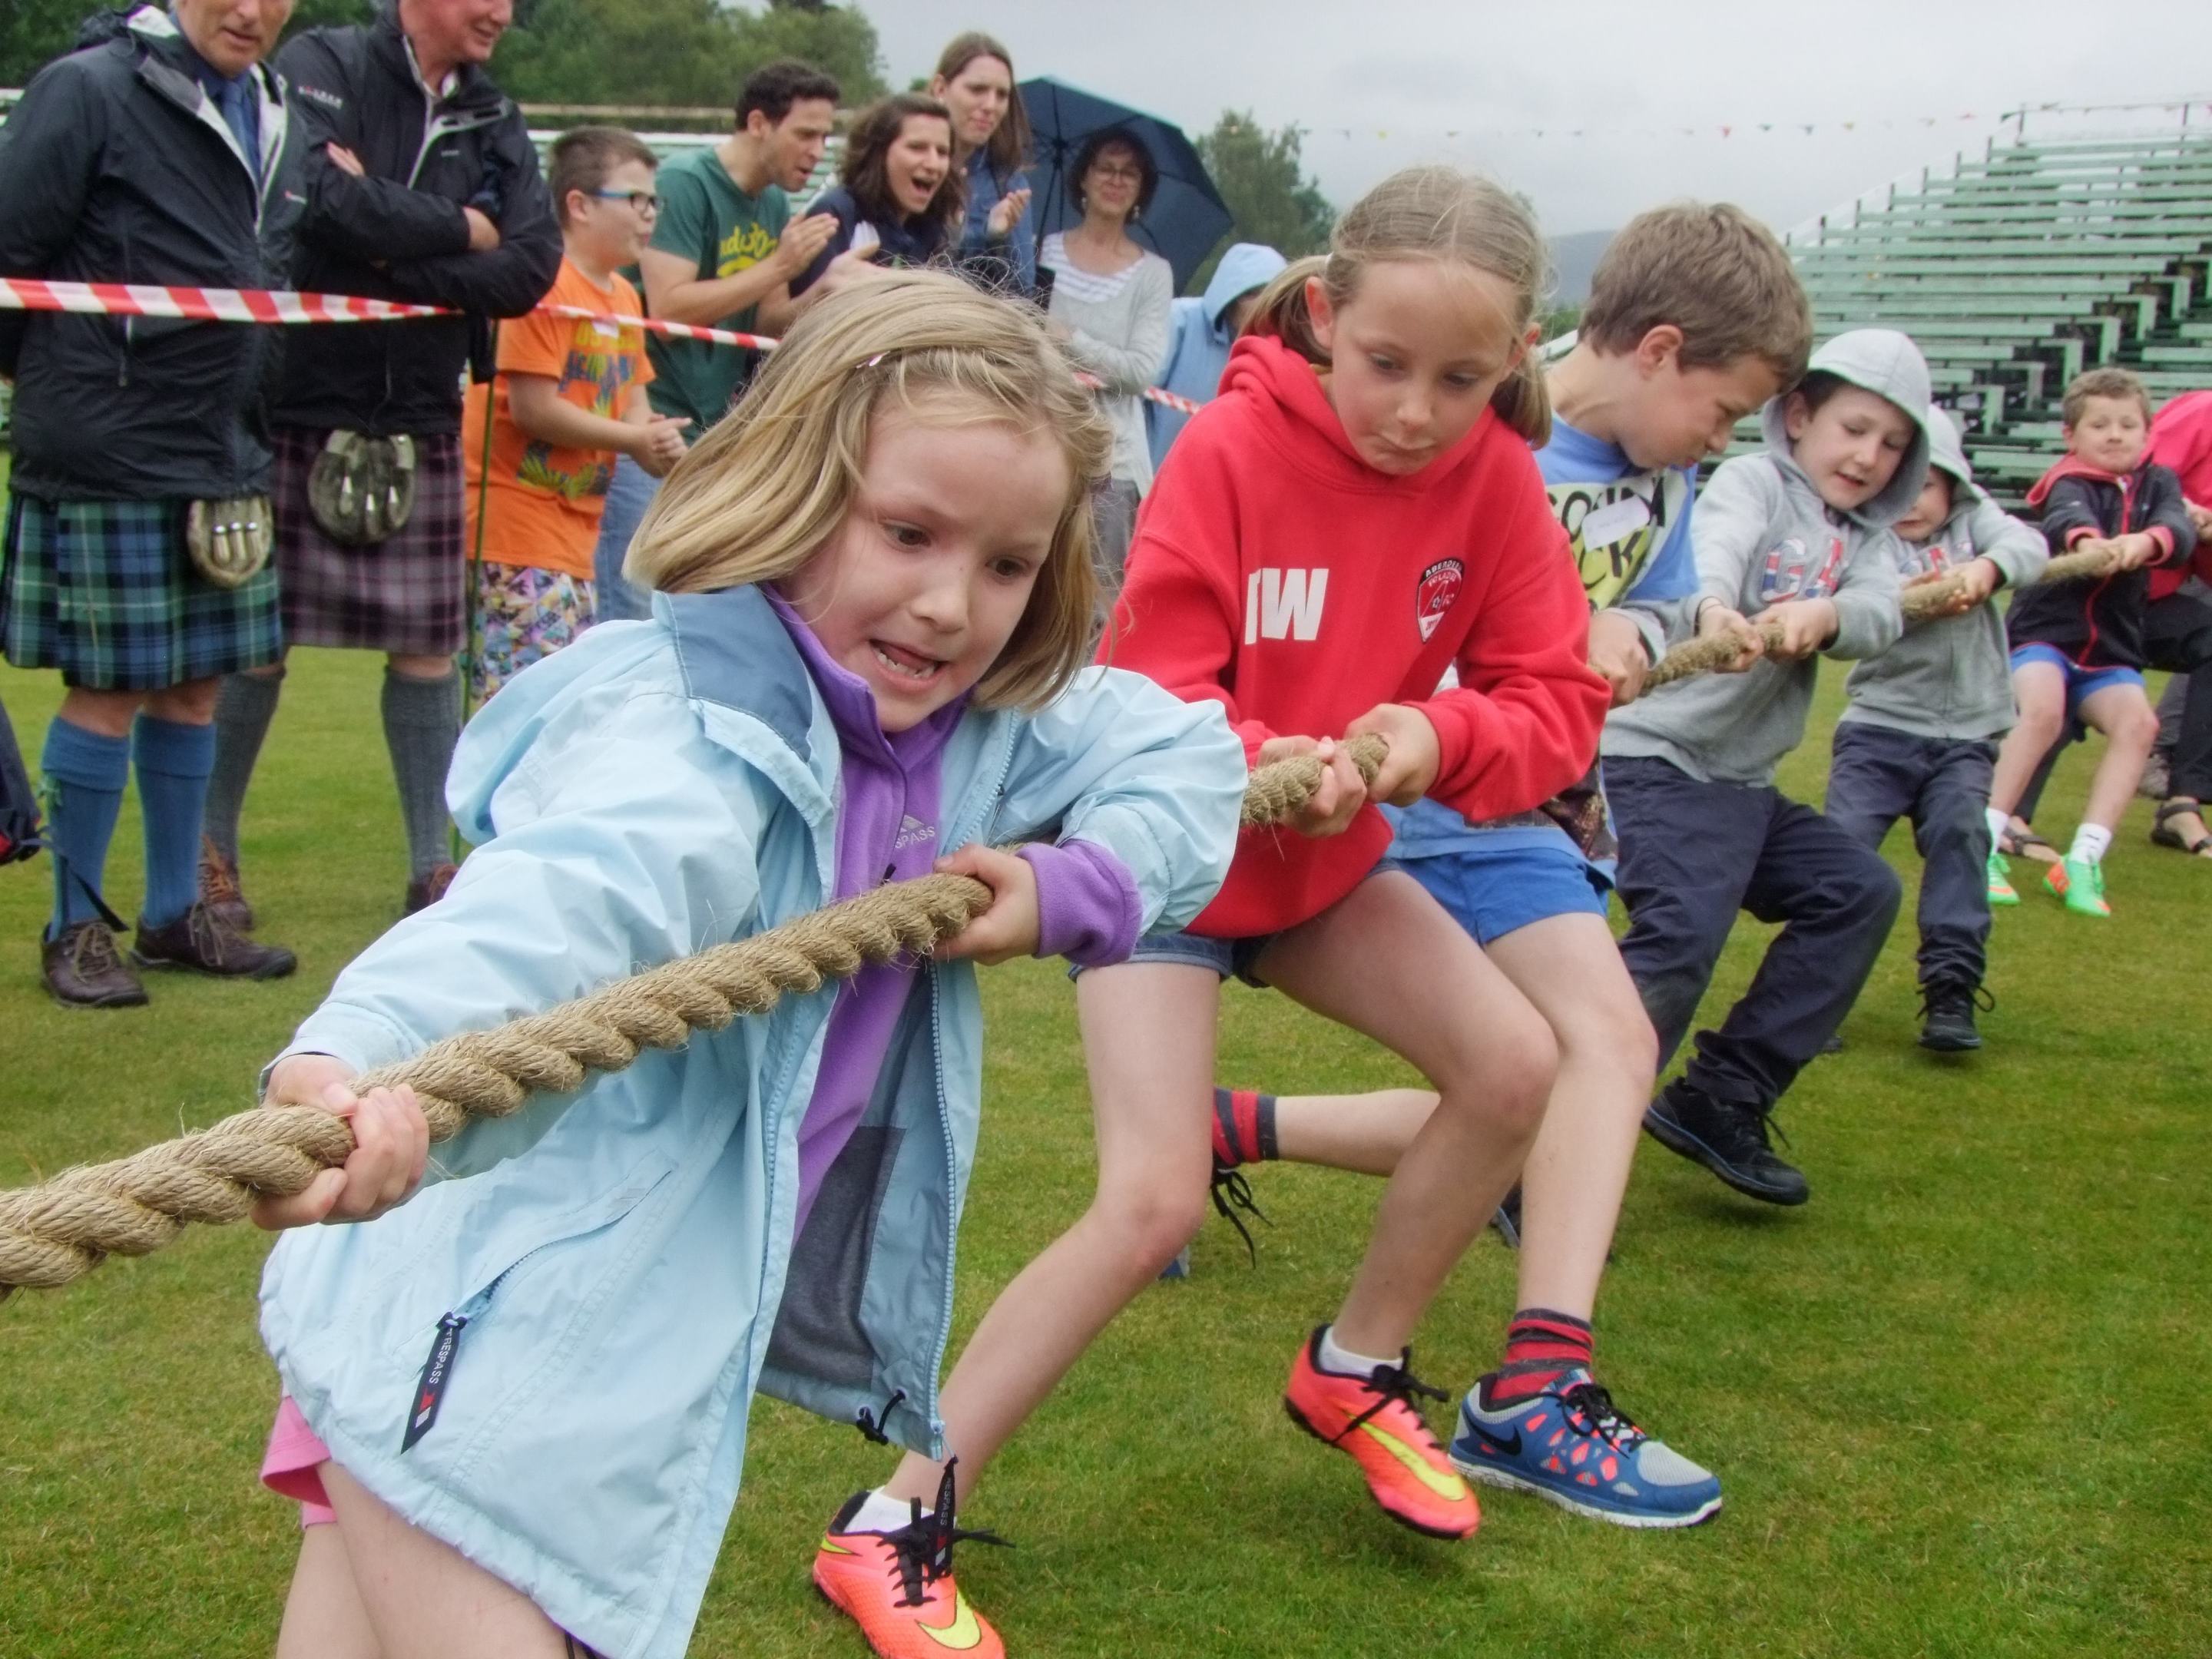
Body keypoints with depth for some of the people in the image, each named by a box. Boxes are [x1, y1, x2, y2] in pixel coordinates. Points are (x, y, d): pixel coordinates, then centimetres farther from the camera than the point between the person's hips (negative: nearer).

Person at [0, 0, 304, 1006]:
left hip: (224, 454, 7)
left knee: (194, 687, 12)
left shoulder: (276, 118, 12)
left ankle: (175, 914, 25)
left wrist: (248, 414, 14)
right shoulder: (89, 90, -11)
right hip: (109, 456, -7)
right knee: (110, 689, -1)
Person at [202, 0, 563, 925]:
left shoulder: (494, 124, 7)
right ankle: (212, 852, 20)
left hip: (421, 424, 4)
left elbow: (531, 268, -6)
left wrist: (396, 251, -16)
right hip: (299, 408, -4)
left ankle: (434, 866, 17)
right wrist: (458, 230, -13)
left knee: (428, 648, 7)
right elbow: (323, 197, -24)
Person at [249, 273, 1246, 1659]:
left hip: (636, 1357, 7)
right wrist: (360, 1063, -62)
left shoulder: (983, 729, 1)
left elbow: (1187, 753, 14)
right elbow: (567, 892, -42)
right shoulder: (692, 727, -23)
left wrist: (1071, 887, -6)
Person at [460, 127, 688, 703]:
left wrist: (658, 440, -8)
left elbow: (631, 398, 15)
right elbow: (534, 408, -20)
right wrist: (633, 440, -12)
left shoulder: (623, 296, 12)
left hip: (575, 522, 10)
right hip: (516, 518, -10)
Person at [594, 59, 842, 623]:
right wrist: (777, 267, -19)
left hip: (717, 429, 8)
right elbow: (668, 307, -22)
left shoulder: (774, 202, 9)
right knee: (633, 610, -6)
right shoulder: (684, 182, -13)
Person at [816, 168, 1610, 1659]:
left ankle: (1357, 1370, 19)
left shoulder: (1497, 481, -10)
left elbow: (1557, 706, -9)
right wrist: (1257, 763, -40)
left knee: (1514, 1065, -6)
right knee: (1153, 1204, -17)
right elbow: (1150, 698, -20)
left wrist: (1440, 732, -30)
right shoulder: (1232, 446, -22)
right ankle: (893, 1520, -6)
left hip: (1323, 859, 6)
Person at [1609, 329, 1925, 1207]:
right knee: (1679, 937, -23)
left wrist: (1822, 615, -31)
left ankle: (1719, 1102, 9)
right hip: (1657, 757, -8)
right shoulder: (1753, 481, -2)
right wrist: (1718, 620, -48)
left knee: (1860, 890, 9)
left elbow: (1882, 615, -7)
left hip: (1743, 783, 8)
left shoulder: (1867, 540, 15)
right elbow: (1713, 558, -25)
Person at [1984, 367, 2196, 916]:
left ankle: (2083, 860, -21)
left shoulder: (2158, 483, 7)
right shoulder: (2071, 484, -4)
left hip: (2110, 650, 4)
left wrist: (2144, 542, -41)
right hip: (2045, 631, -4)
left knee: (2138, 721, -22)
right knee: (2043, 710, -31)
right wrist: (2086, 540, -55)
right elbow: (2069, 517, -30)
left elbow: (2179, 530, -16)